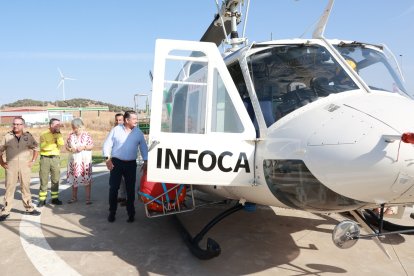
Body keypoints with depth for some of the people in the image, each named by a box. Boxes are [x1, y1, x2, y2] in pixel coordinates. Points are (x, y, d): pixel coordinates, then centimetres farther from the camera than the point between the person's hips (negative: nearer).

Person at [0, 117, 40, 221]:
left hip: (25, 166, 1)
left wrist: (33, 160, 5)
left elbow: (36, 148, 11)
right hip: (11, 166, 0)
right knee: (9, 188, 1)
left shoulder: (28, 136, 2)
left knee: (26, 187, 9)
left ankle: (29, 208, 19)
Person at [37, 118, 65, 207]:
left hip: (55, 158, 3)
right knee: (44, 180, 0)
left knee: (55, 179, 6)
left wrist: (58, 133, -9)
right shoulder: (44, 134, -1)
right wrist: (54, 144, -4)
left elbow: (61, 143, -8)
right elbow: (44, 147, -14)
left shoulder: (59, 135, 11)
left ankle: (55, 198, 15)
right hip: (45, 158, -3)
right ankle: (42, 199, 7)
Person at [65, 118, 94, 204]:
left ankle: (88, 198, 3)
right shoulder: (71, 135, 7)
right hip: (74, 160, 4)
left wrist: (83, 147, -18)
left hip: (85, 160, -3)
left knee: (87, 179, -4)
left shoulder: (86, 135, -2)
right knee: (74, 179, 12)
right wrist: (70, 149, -10)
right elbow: (67, 145, 10)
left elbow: (91, 146, -4)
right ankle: (74, 197, 27)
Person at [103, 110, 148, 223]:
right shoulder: (116, 130, -3)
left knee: (130, 189, 6)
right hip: (116, 162, -1)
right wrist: (108, 159, -10)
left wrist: (145, 161, 0)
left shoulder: (138, 132, 2)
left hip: (131, 164, 1)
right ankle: (112, 212, 18)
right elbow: (107, 144, -2)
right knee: (113, 188, 3)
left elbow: (143, 147, 7)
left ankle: (131, 213, 19)